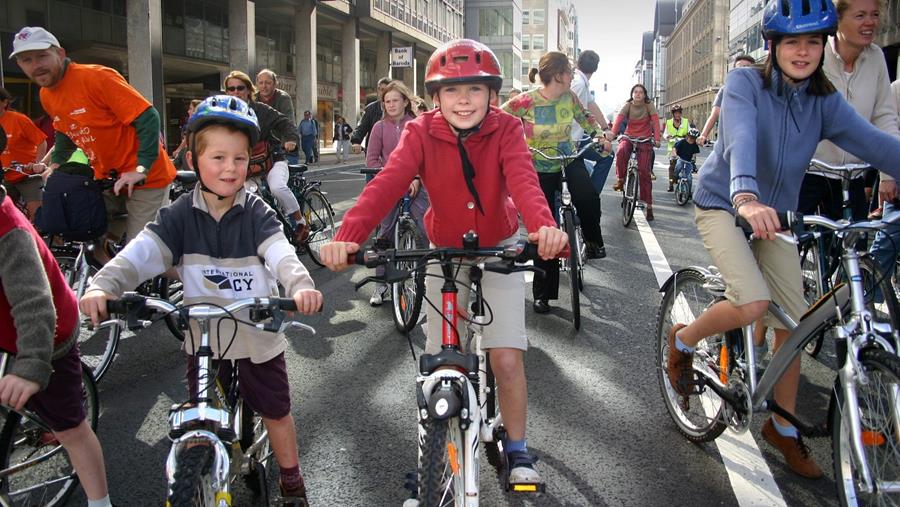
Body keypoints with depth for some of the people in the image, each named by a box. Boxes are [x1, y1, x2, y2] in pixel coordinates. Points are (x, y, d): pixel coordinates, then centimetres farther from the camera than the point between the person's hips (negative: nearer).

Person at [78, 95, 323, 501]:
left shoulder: (256, 213, -11)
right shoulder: (180, 215, -7)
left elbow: (281, 253, -28)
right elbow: (140, 253, -20)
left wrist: (300, 286, -49)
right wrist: (102, 286, -39)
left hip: (257, 333, -1)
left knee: (276, 411, 14)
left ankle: (291, 481, 36)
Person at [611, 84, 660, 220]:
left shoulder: (649, 106, -5)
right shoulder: (628, 106, -4)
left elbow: (655, 121, -14)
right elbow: (619, 118, -19)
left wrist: (657, 139, -29)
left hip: (645, 140, -1)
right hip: (629, 137, 1)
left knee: (644, 172, -7)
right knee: (620, 152, -35)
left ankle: (648, 206, -1)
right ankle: (620, 179, -13)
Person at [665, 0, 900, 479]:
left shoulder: (825, 102, -3)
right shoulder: (745, 83, -16)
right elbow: (740, 138, -35)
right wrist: (746, 197, -53)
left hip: (776, 214, 5)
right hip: (723, 204, -5)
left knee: (794, 324, 3)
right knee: (753, 304, -26)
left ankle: (783, 427, 22)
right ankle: (683, 339, 6)